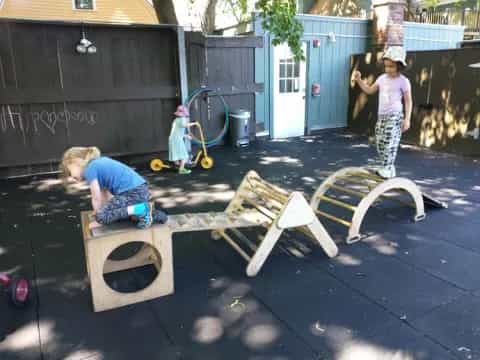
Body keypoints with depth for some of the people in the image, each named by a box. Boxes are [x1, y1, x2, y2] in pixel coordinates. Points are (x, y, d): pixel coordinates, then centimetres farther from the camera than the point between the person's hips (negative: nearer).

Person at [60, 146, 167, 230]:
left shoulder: (89, 169, -2)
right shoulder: (100, 162, 24)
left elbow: (96, 198, 1)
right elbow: (105, 193, 24)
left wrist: (99, 220, 13)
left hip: (133, 193, -9)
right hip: (141, 189, 9)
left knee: (102, 216, -9)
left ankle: (142, 210, -11)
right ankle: (151, 213, 11)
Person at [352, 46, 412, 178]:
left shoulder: (403, 81, -6)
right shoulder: (382, 78, 10)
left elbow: (408, 101, -3)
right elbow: (370, 90, 19)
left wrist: (407, 119, -10)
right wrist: (359, 80, 6)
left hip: (395, 116, -7)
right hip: (381, 116, 7)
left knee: (389, 143, -14)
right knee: (380, 144, 7)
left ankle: (386, 170, -12)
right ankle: (388, 169, 19)